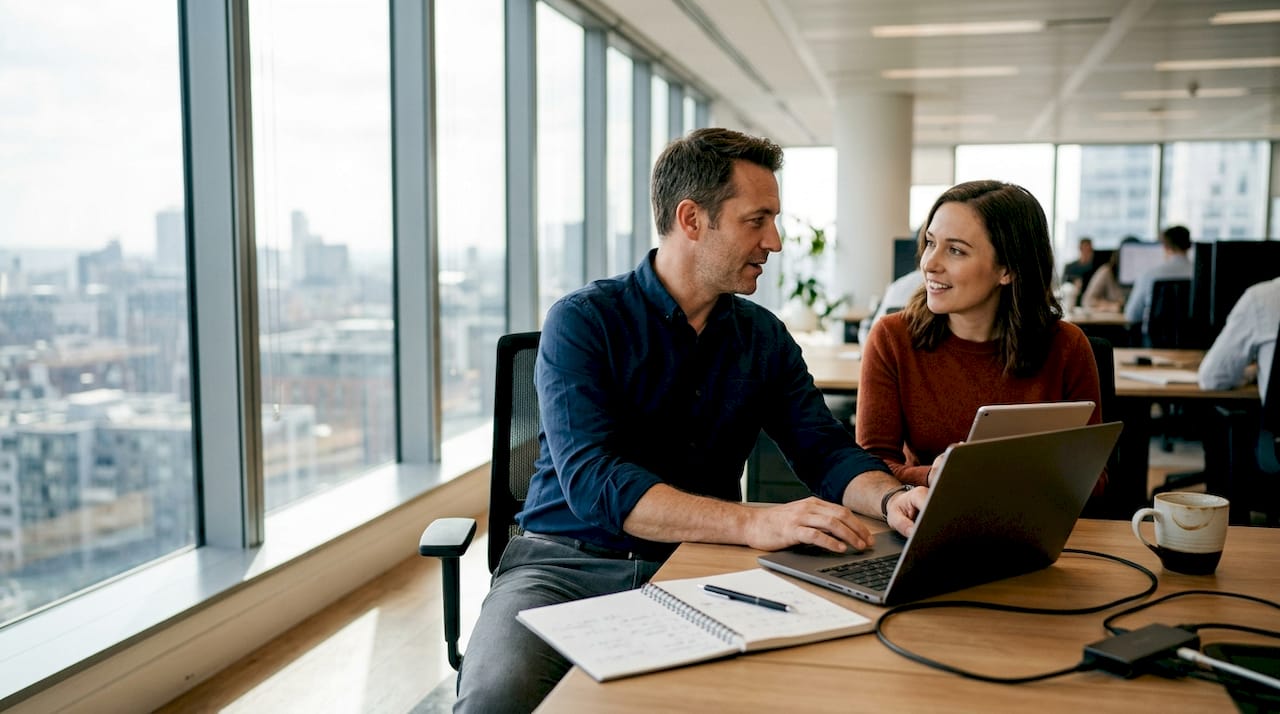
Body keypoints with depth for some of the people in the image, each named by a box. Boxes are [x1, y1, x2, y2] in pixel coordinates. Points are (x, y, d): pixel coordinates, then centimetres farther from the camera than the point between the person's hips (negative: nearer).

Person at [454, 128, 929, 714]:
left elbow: (827, 450, 6)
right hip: (566, 559, -4)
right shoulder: (582, 321, -8)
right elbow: (591, 480, -20)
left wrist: (891, 497, -18)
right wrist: (753, 522, -31)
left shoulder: (764, 337, 10)